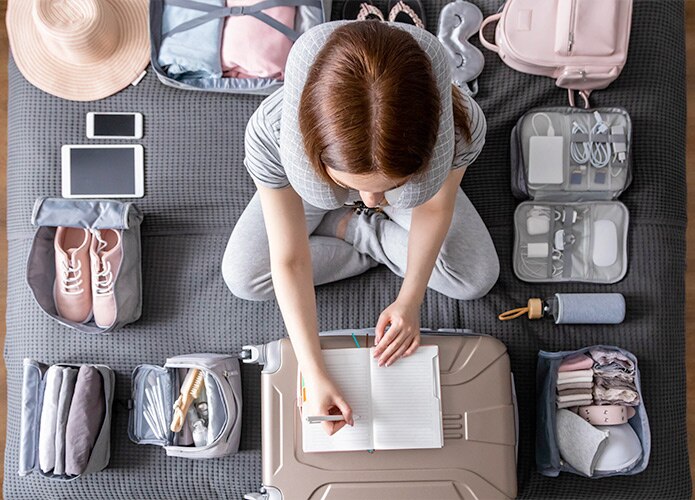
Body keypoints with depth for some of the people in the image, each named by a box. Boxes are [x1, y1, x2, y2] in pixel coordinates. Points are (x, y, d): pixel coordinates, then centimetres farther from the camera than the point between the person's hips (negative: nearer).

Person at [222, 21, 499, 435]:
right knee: (243, 278, -10)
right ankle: (375, 242, 5)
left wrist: (410, 300, -19)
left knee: (478, 280, -7)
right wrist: (314, 375, -32)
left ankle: (346, 229, 7)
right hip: (313, 181, 0)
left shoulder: (461, 124, -43)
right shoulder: (272, 132, -45)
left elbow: (435, 206, -19)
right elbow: (290, 262, -33)